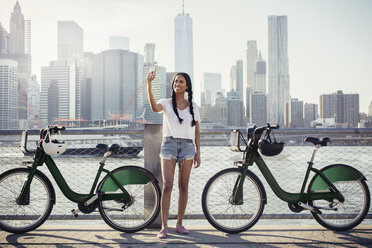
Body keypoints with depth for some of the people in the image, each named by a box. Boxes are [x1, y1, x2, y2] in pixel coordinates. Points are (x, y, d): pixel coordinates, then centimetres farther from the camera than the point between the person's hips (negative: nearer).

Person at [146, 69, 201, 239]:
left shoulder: (193, 106, 12)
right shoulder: (166, 103, 5)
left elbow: (197, 131, 12)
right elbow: (154, 107, -20)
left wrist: (198, 153, 7)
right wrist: (149, 86, -32)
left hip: (187, 145, 2)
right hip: (169, 144, -2)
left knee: (183, 186, 4)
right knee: (167, 186, -9)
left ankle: (179, 224, 15)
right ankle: (164, 226, -5)